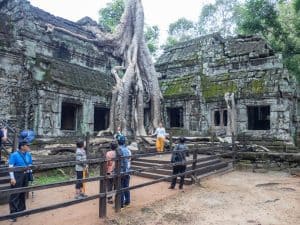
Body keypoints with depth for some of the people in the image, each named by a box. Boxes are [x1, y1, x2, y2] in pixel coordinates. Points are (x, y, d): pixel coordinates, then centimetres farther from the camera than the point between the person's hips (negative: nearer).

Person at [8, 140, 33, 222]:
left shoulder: (28, 155, 7)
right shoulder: (14, 155, -10)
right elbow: (10, 167, -12)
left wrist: (30, 173, 14)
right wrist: (12, 178, -16)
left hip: (25, 176, 6)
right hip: (17, 176, -6)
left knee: (23, 193, 15)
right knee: (15, 195, -2)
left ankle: (21, 210, 29)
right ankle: (13, 214, 5)